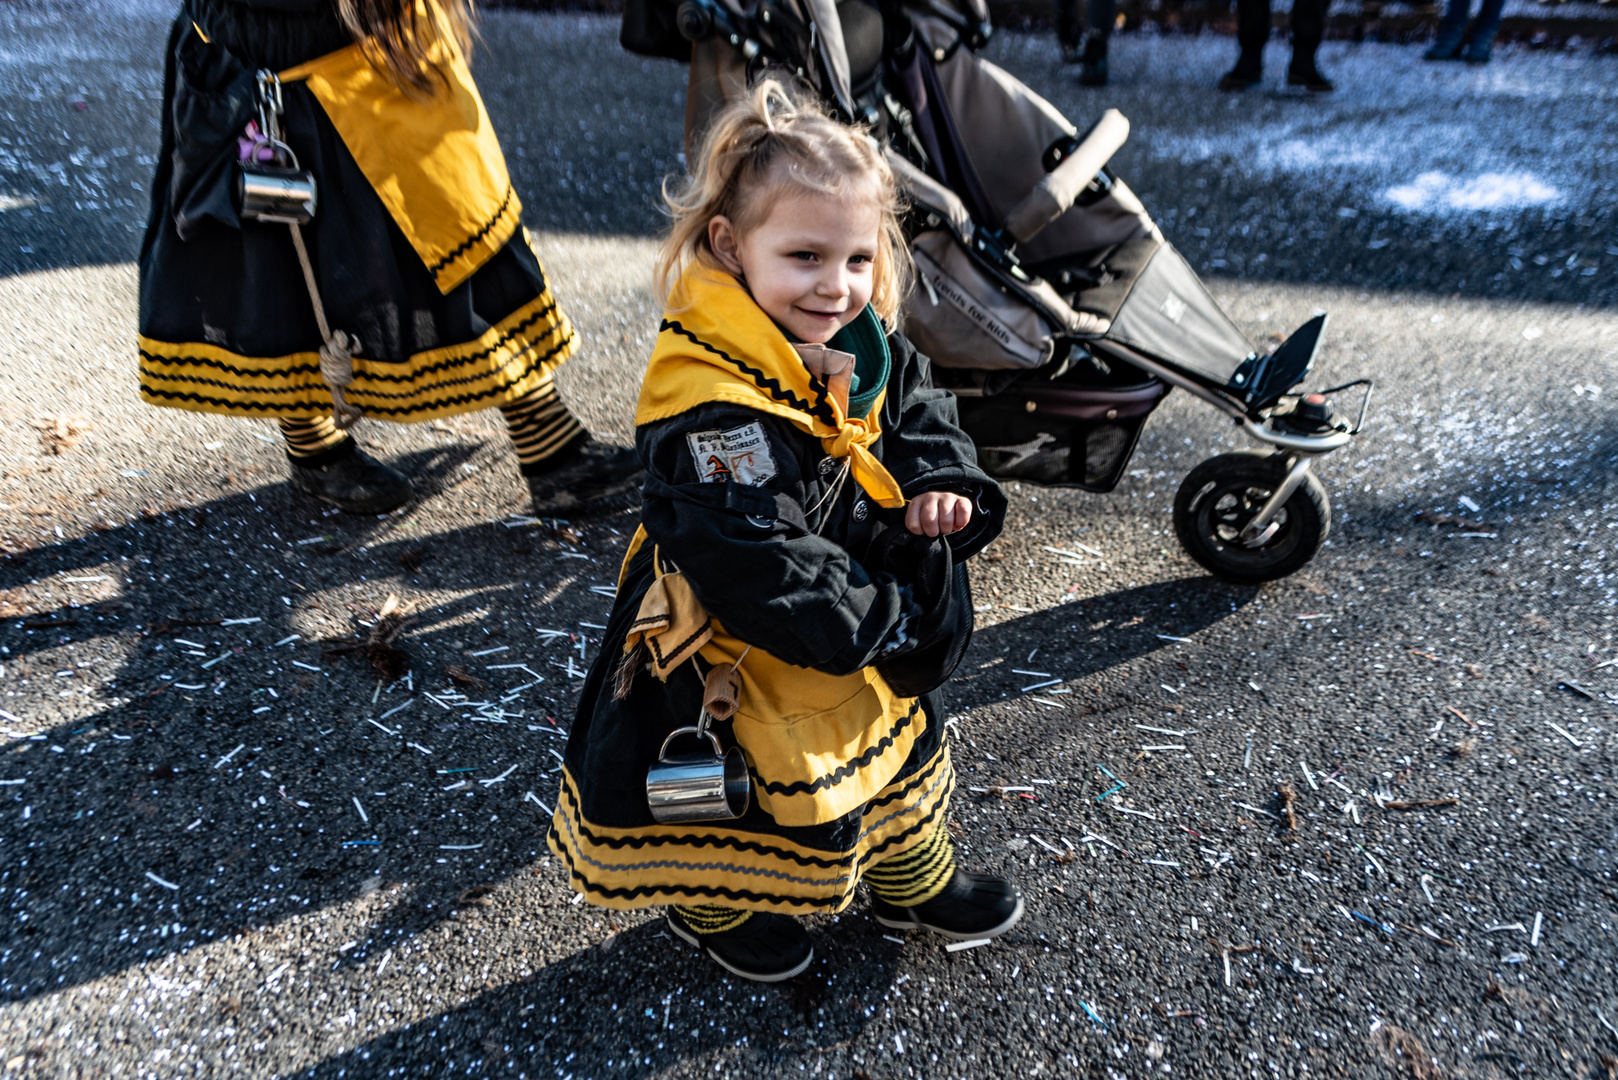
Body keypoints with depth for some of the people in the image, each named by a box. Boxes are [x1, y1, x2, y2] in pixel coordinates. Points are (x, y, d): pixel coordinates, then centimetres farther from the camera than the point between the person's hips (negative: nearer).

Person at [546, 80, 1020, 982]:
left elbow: (918, 410, 10)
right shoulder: (712, 410, -34)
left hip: (867, 611, 9)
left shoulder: (859, 344, -7)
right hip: (746, 645, -8)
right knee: (773, 781, 14)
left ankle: (914, 880, 55)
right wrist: (885, 623, -24)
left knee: (904, 733, 26)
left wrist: (939, 481, -11)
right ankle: (714, 907, 49)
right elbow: (764, 568, -34)